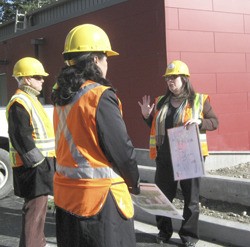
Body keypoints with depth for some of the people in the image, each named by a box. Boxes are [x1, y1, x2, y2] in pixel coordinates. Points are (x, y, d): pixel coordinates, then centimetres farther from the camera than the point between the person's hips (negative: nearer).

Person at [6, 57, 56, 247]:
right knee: (35, 208, -8)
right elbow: (22, 139, -21)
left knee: (39, 205, 19)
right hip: (32, 166, -11)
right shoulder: (19, 103, -15)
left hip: (40, 163, 11)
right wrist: (39, 163, -20)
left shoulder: (31, 100, 18)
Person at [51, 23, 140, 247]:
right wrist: (135, 183, 3)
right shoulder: (100, 96, -17)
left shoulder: (61, 97, 6)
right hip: (100, 196, -8)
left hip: (66, 194, 8)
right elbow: (122, 149, -15)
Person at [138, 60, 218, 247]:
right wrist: (147, 115, 1)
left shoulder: (199, 100, -2)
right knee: (162, 195, 10)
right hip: (164, 158, 4)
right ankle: (164, 230, 27)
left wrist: (200, 121, -20)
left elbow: (215, 122, -2)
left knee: (191, 197, 6)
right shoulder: (161, 102, 11)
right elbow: (155, 127, 20)